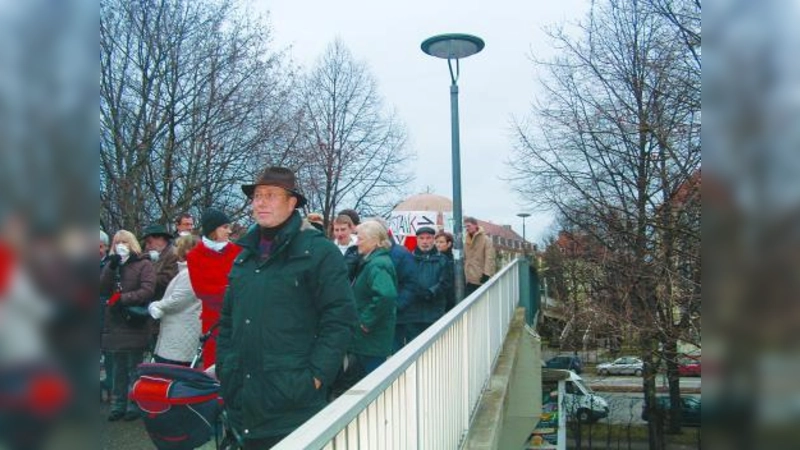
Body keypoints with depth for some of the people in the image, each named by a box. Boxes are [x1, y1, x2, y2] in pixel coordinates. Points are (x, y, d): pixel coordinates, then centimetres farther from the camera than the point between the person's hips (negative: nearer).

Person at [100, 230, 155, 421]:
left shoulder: (143, 264, -4)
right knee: (118, 368, 13)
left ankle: (135, 405, 11)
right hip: (114, 324, 6)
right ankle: (118, 405, 21)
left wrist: (122, 298, -20)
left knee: (134, 368, 3)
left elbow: (147, 291, -15)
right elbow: (102, 290, 2)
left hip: (134, 325, -5)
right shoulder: (111, 265, 14)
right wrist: (111, 267, -10)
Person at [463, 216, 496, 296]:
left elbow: (489, 258, -15)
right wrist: (464, 273, 13)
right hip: (470, 279, 6)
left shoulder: (485, 239, -7)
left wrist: (486, 274, -23)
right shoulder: (467, 241, 14)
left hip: (481, 279, -6)